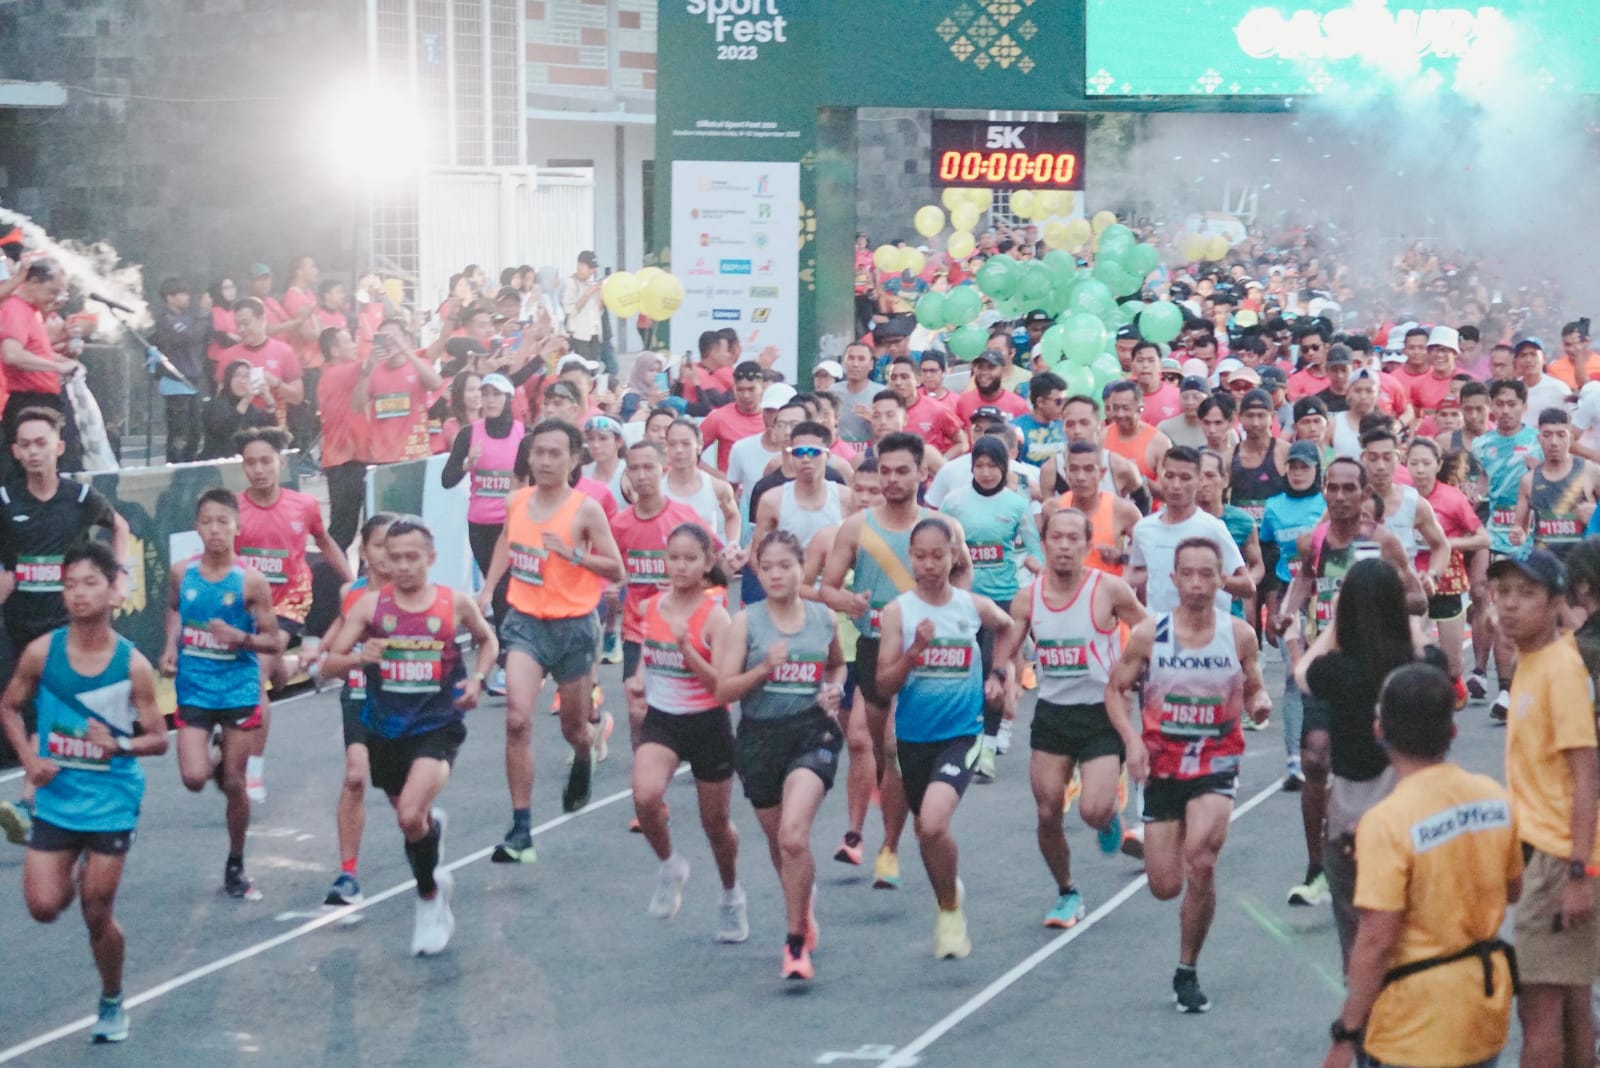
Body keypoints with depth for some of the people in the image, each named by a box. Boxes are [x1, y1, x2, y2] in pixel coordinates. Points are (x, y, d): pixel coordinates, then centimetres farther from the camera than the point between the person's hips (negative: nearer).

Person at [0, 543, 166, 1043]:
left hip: (112, 801, -2)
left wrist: (121, 745, -24)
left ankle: (112, 1003, 25)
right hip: (56, 799, 2)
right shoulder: (42, 652, -8)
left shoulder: (132, 664, -11)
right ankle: (75, 874, 34)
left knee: (98, 914, 2)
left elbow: (158, 739, -4)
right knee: (44, 906, -3)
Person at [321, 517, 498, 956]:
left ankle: (429, 897, -1)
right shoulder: (371, 604, -5)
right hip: (385, 731, 3)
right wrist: (359, 657, -25)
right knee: (409, 816, 18)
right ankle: (432, 823, 57)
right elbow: (330, 662, -4)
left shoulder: (455, 603, -5)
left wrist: (478, 679, -2)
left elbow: (488, 640, 15)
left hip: (437, 726, -3)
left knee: (410, 815, -24)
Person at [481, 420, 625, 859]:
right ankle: (521, 830, -13)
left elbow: (616, 570, -9)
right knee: (517, 720, -16)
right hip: (525, 623, 2)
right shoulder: (517, 502, 2)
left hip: (574, 625, -2)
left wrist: (572, 554, -23)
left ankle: (585, 755, 54)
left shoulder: (586, 510, -11)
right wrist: (487, 589, 15)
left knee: (574, 729, 13)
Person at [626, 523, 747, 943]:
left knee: (715, 822, 13)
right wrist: (638, 681, -2)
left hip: (708, 724, -3)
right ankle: (669, 866, 2)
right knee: (645, 798, -26)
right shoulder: (650, 607, 0)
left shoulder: (714, 614, -14)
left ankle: (731, 894, 41)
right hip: (661, 719, 3)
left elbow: (724, 685, -20)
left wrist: (686, 649, -30)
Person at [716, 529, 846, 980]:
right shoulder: (745, 622, -3)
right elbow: (723, 690, -7)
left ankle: (796, 943, -9)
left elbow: (838, 664, 24)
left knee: (793, 836, -20)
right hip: (760, 736, 1)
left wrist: (835, 688, 3)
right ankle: (804, 898, 49)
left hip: (813, 733, -1)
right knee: (778, 841, 16)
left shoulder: (824, 617, 4)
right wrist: (765, 668, -21)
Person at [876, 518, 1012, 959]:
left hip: (961, 732, -2)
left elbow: (1006, 627, 22)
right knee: (926, 828, 16)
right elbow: (884, 684, -8)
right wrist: (916, 649, -23)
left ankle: (951, 911, -2)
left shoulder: (974, 606, -3)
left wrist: (996, 675, 11)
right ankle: (949, 896, 44)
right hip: (913, 736, 2)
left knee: (933, 823, -23)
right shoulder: (898, 611, -6)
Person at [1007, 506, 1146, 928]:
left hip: (1102, 714, -4)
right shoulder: (1027, 598, 0)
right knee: (1048, 813, 1)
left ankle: (1111, 816, 20)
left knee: (1093, 810, -18)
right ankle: (1066, 894, 23)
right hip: (1051, 714, 4)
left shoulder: (1108, 590, -11)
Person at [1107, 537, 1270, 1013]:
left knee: (1201, 861, -23)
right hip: (1162, 764, 1)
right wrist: (1131, 738, -13)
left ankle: (1187, 972, -4)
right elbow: (1116, 689, 3)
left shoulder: (1239, 634, -3)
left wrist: (1260, 704, -14)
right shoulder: (1148, 635, -6)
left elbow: (1253, 689, 10)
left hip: (1217, 761, -1)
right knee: (1165, 887, 2)